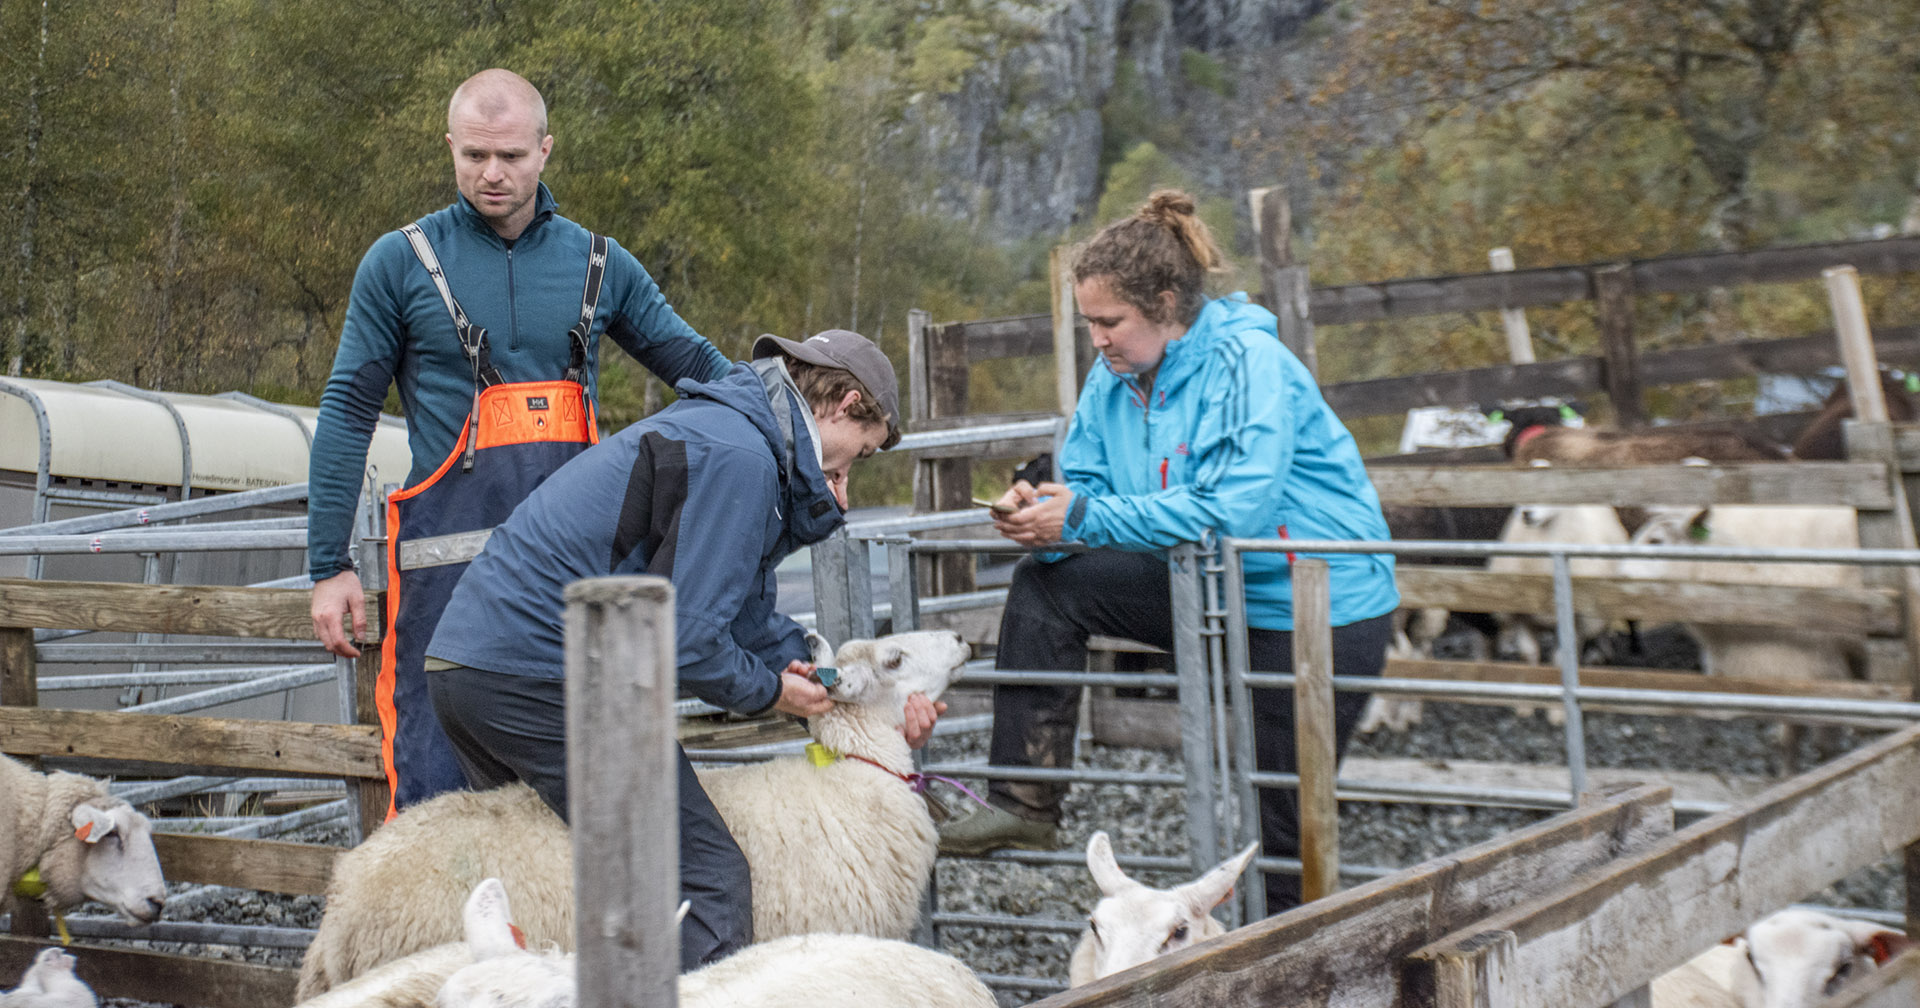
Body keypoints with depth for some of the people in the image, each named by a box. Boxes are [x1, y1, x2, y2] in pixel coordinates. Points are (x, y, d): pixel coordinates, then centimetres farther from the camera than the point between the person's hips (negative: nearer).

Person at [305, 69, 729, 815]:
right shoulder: (401, 263, 3)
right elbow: (348, 414, 3)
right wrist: (330, 565, -1)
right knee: (436, 787, -4)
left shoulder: (599, 264, 9)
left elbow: (696, 365, 15)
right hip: (450, 555, -3)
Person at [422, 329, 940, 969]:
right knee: (709, 884, -7)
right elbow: (683, 637, -18)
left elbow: (750, 620, 24)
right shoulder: (737, 457, -13)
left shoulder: (720, 433, 21)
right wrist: (770, 692, 0)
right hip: (545, 683, -11)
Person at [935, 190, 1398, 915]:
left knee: (1277, 830, -2)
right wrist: (1040, 508, -22)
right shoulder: (1115, 380, 1)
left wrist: (1083, 519, -31)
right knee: (1046, 585, -8)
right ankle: (1026, 803, -6)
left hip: (1321, 610, -7)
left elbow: (1237, 510, -33)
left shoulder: (1249, 364, -23)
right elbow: (1085, 484, 4)